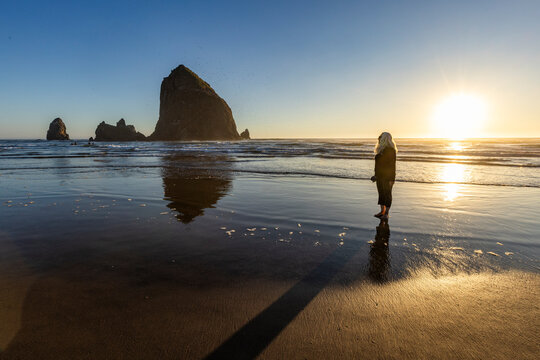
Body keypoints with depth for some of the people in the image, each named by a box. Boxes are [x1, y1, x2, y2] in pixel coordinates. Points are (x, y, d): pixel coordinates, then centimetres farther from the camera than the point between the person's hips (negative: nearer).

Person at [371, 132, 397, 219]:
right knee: (381, 193, 12)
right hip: (380, 176, 9)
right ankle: (382, 211, 22)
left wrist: (391, 179, -18)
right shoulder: (381, 150, 12)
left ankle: (386, 214, 4)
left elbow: (392, 165, -16)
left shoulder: (390, 150, -14)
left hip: (387, 176, -9)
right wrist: (376, 175, 19)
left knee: (387, 194, -2)